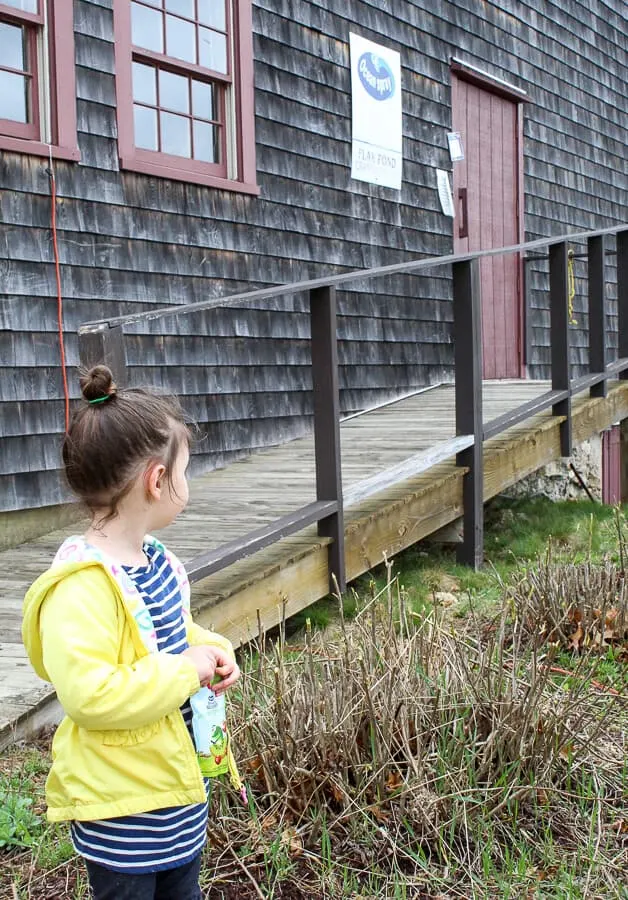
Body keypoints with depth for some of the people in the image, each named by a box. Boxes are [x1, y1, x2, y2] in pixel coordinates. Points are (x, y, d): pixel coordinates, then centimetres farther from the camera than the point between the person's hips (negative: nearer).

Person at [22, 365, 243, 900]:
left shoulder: (154, 559, 2)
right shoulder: (80, 588, -28)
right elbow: (90, 695, -35)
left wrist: (213, 652, 0)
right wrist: (187, 671, -27)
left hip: (180, 780, 9)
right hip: (123, 803, -9)